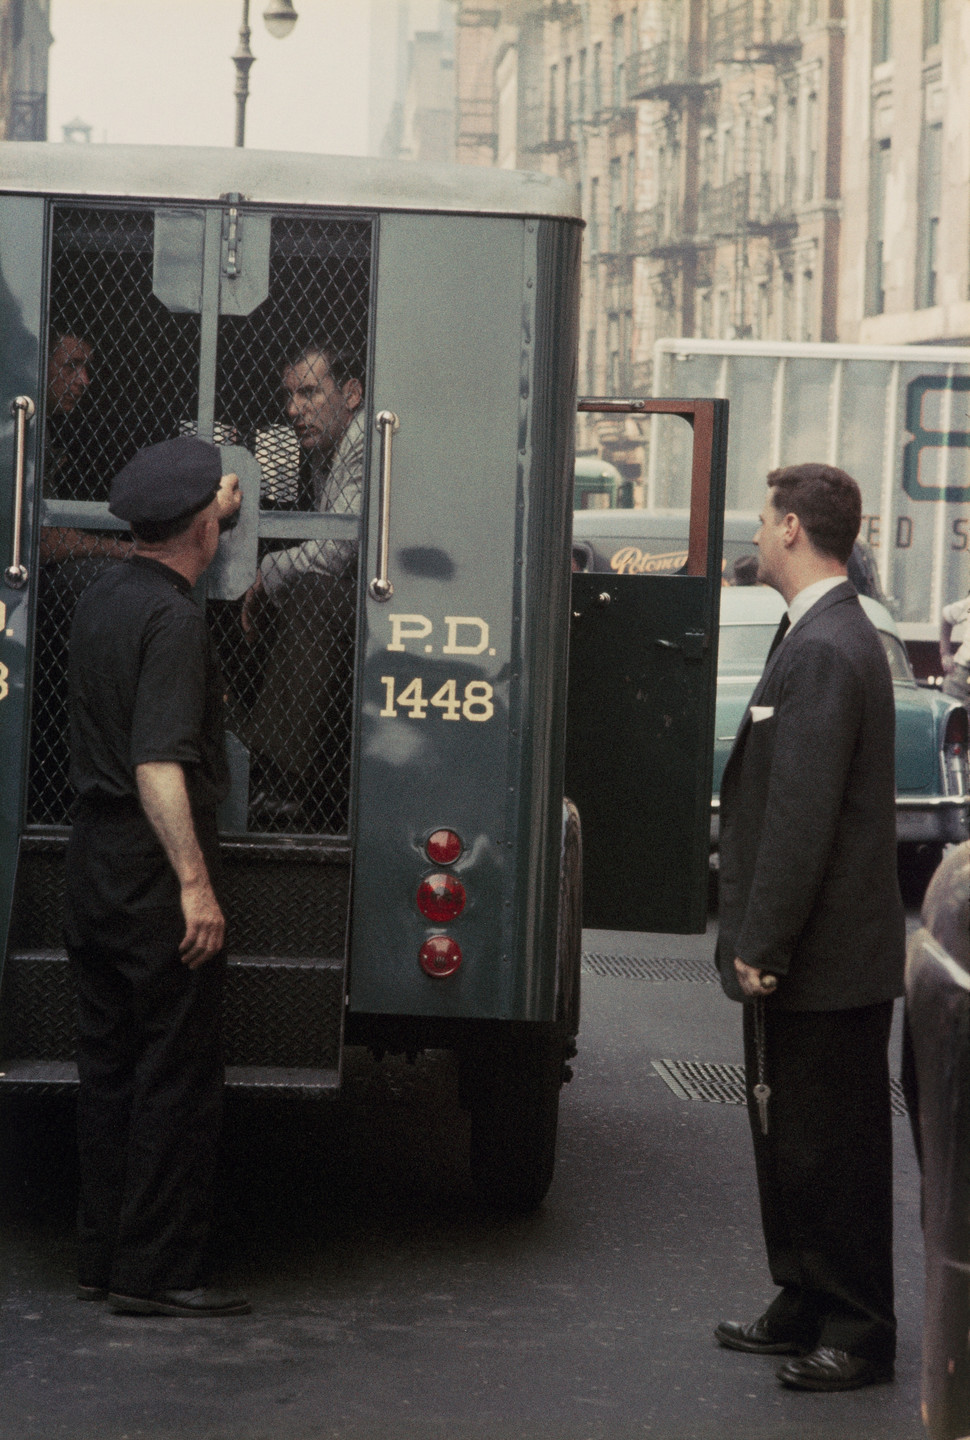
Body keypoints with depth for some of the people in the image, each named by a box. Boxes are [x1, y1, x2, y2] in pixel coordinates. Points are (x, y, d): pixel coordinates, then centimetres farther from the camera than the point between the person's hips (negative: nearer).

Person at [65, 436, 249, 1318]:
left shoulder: (101, 599, 11)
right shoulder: (171, 617, -17)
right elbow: (158, 762, -26)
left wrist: (214, 516, 51)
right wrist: (194, 881, -28)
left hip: (95, 858, 9)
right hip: (155, 866, -9)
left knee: (110, 1064, 14)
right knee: (177, 1072, -3)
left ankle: (102, 1259, 19)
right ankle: (155, 1271, -2)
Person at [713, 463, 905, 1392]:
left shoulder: (826, 651, -20)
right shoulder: (819, 637, 13)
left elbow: (803, 816, -23)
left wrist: (763, 946, -20)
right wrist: (756, 939, 17)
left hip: (825, 964, -10)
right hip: (800, 963, 10)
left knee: (835, 1150, 0)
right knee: (789, 1140, 17)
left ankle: (858, 1333, 9)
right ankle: (805, 1307, 27)